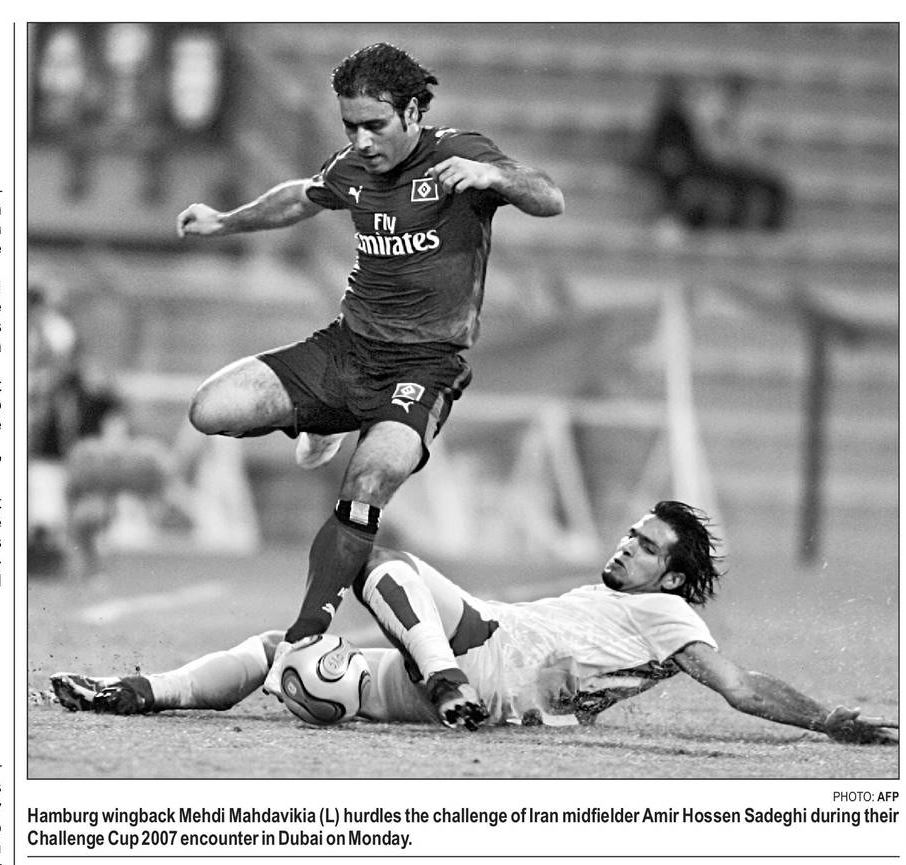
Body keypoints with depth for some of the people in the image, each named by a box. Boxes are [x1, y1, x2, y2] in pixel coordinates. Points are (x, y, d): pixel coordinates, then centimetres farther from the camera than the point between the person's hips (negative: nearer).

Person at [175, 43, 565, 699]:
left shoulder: (457, 155, -10)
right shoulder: (354, 170, 7)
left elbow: (550, 201, -23)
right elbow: (301, 198, 30)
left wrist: (491, 176, -41)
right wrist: (224, 223, 32)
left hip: (423, 365, -6)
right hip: (345, 345, 6)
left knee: (365, 492, -30)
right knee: (211, 412, -11)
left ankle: (302, 642, -23)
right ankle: (321, 425, 20)